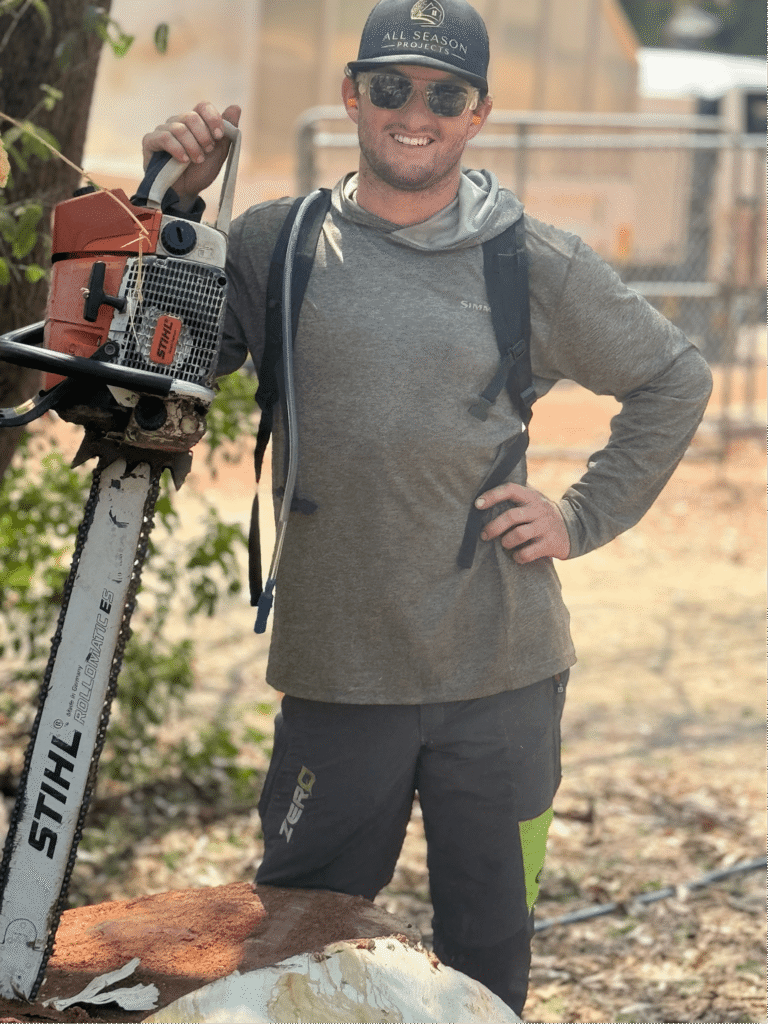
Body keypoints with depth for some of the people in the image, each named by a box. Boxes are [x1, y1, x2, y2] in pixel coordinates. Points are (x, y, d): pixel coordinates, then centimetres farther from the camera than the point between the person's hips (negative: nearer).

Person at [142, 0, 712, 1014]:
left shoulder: (541, 267, 2)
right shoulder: (275, 243, 2)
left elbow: (677, 378, 13)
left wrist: (584, 516, 4)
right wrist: (175, 207, -6)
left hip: (502, 674, 0)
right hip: (338, 674, 0)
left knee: (488, 956, 13)